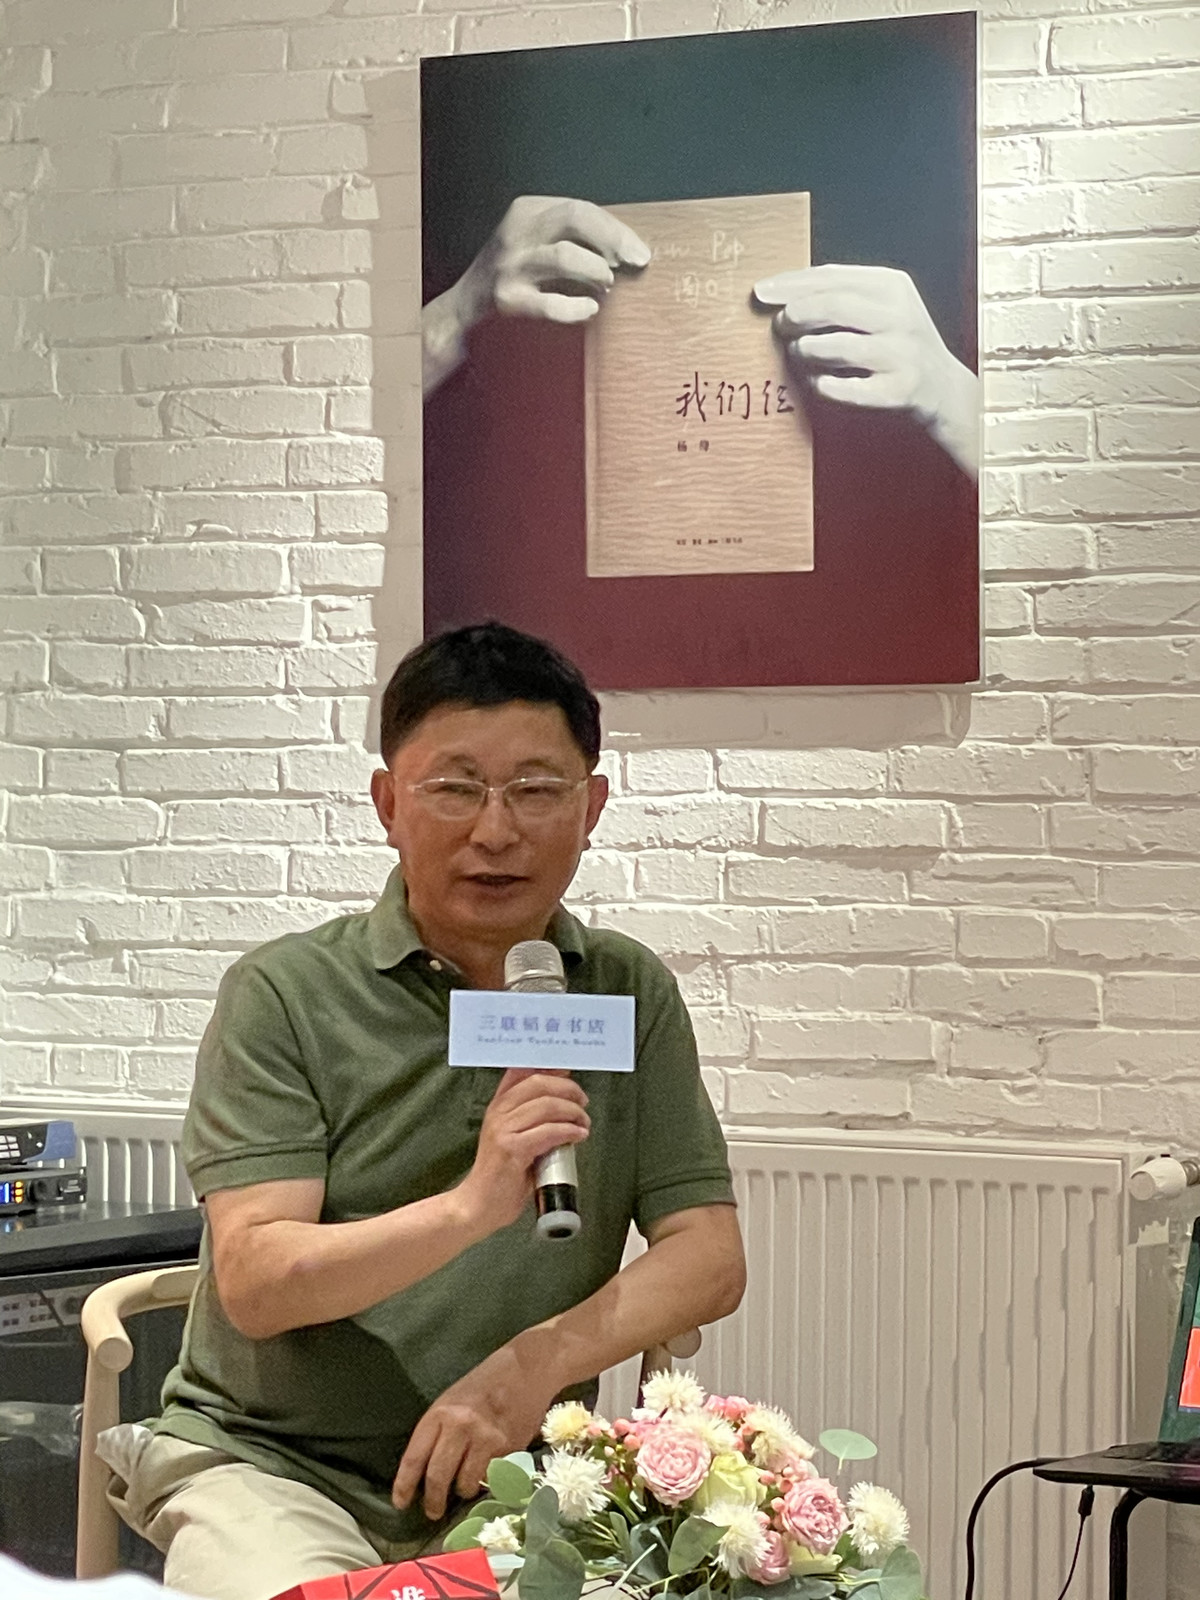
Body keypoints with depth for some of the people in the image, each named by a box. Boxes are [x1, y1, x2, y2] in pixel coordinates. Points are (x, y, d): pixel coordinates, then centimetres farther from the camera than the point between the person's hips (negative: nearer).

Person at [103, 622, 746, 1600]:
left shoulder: (632, 996, 8)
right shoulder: (285, 995, -3)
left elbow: (709, 1258, 2)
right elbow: (255, 1282, -12)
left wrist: (538, 1363, -15)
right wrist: (472, 1207, -28)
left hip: (503, 1482, 3)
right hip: (269, 1461, -3)